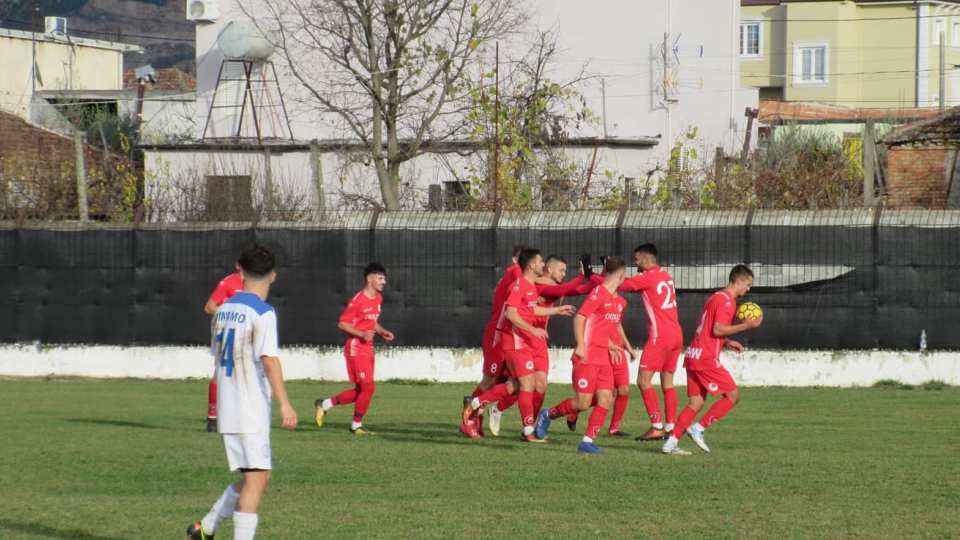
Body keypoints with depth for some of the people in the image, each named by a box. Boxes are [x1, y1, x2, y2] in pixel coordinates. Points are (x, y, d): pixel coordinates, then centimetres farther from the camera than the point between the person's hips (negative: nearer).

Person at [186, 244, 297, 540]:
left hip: (227, 409, 8)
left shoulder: (224, 309, 11)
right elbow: (269, 359, -23)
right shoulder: (263, 313, -12)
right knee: (256, 479, -9)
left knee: (255, 478, 17)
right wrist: (285, 403, -27)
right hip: (252, 412, -8)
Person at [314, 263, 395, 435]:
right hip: (356, 348, -9)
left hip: (368, 349, 9)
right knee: (368, 387, -9)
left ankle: (325, 404, 25)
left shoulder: (378, 298, 11)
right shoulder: (357, 301, -16)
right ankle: (356, 425, 6)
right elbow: (342, 323, -15)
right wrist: (362, 334, -26)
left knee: (361, 391, 11)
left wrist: (382, 332, 7)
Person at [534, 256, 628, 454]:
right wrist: (580, 345, -25)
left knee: (605, 400, -3)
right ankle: (548, 415, 18)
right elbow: (579, 317, -16)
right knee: (583, 403, -5)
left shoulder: (620, 301, 13)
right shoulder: (598, 293, -12)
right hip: (587, 356, -8)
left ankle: (588, 441, 0)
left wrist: (610, 346, 14)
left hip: (603, 359, 8)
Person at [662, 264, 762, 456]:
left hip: (694, 354, 10)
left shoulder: (715, 297, 21)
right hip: (706, 357, -10)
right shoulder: (726, 301, -11)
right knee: (733, 395, -3)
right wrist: (746, 325, -16)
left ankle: (672, 442, 0)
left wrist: (727, 342, 18)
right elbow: (718, 329, -20)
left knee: (696, 402, 9)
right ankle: (698, 428, -5)